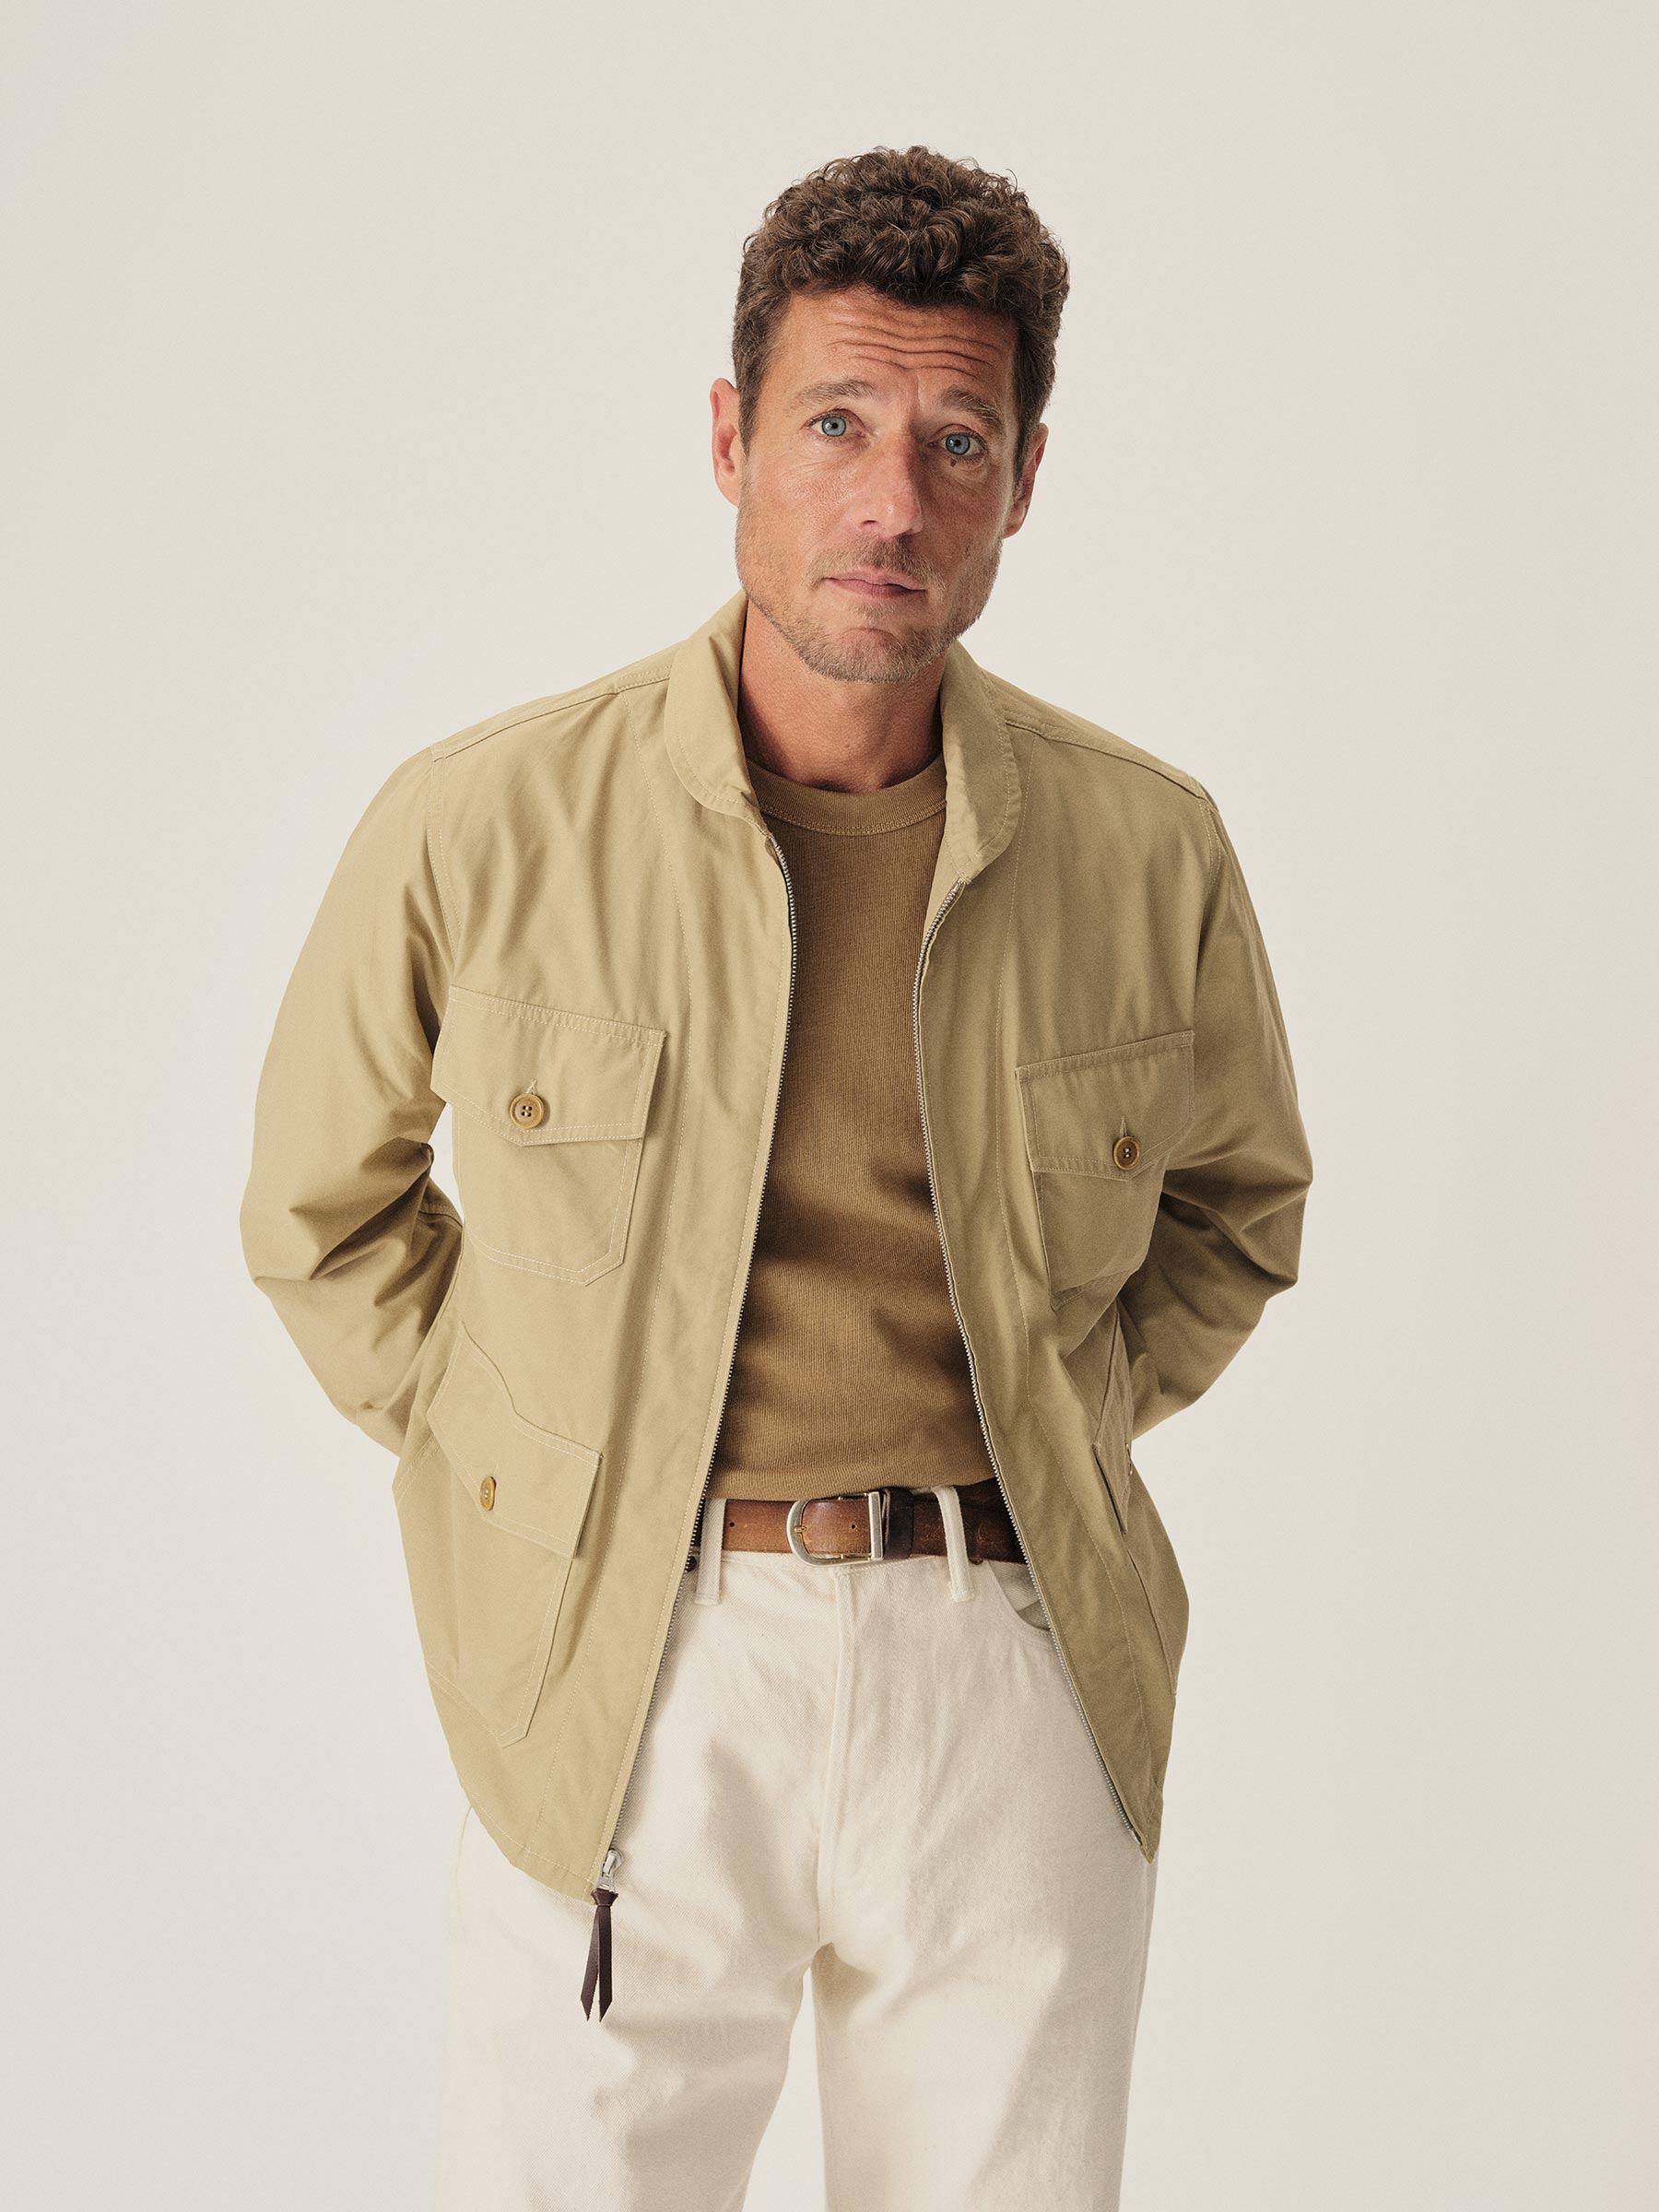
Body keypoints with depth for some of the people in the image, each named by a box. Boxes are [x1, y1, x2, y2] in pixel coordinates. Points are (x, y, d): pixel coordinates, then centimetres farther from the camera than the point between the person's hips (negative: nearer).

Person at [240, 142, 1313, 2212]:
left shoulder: (1150, 852, -1)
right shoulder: (476, 827, -6)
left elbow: (1236, 1200, 18)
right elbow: (318, 1203, 11)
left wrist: (1062, 1430, 7)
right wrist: (508, 1454, 4)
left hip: (1017, 1676, 2)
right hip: (626, 1679, -1)